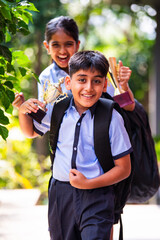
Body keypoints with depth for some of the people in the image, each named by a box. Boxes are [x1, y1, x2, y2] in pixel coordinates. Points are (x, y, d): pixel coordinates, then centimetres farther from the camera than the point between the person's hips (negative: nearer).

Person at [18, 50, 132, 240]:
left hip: (96, 197, -4)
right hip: (60, 195, 4)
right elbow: (31, 132, 25)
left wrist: (88, 183, -15)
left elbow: (123, 168, -6)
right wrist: (23, 112, 4)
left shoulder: (111, 119, -8)